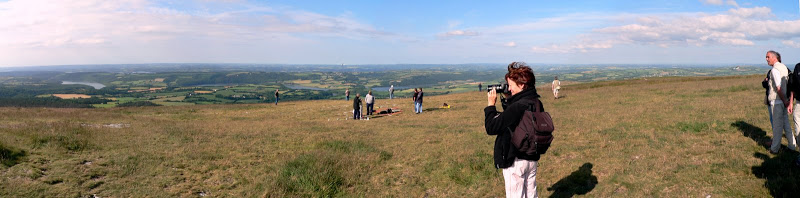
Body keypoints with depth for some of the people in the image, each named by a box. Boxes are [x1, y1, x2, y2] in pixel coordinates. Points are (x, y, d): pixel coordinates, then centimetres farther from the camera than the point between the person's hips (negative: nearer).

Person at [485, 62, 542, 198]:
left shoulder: (517, 107, -26)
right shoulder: (537, 103, 2)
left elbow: (491, 128, -21)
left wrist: (491, 104, -10)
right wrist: (507, 100, 6)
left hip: (516, 161, -8)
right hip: (532, 158, 9)